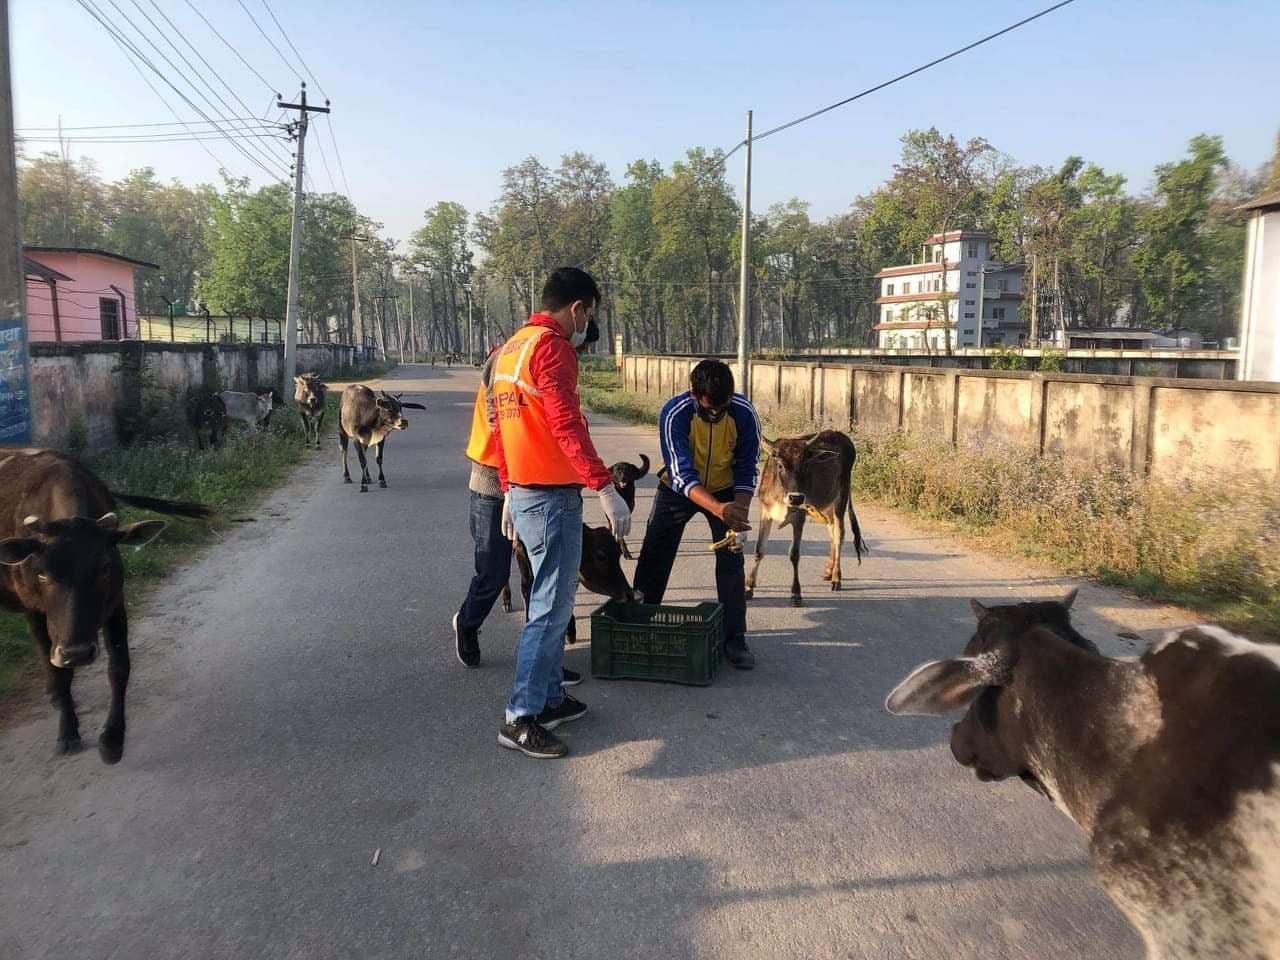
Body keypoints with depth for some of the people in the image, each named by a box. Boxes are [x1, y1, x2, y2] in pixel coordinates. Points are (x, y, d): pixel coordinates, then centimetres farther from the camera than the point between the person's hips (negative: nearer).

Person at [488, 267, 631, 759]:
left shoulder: (510, 348, 16)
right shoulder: (552, 347, -14)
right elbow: (566, 425, -25)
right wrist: (605, 488, -27)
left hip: (522, 492, 10)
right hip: (552, 496, -10)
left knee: (551, 599, 18)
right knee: (552, 606, -4)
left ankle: (550, 697, 27)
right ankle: (520, 718, 1)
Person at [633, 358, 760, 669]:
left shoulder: (744, 413, -26)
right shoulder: (674, 413, -32)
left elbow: (747, 470, -15)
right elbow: (681, 473, -37)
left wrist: (739, 512, -29)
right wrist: (718, 509, -51)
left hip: (725, 490, 1)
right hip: (678, 489, -1)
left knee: (731, 560, -6)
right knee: (654, 557, 2)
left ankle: (734, 638, 5)